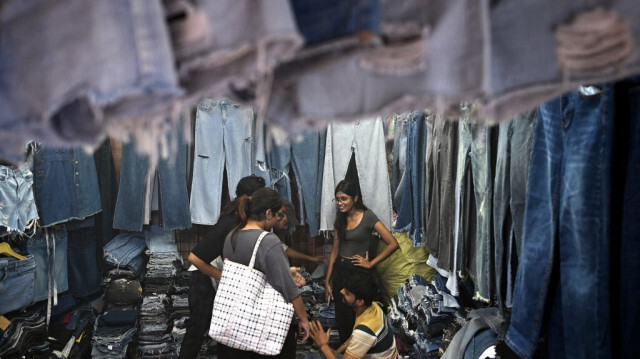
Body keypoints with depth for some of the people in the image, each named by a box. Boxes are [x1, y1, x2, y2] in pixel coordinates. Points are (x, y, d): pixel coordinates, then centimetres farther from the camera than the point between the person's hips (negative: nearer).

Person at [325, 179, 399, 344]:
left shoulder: (368, 216, -11)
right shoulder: (340, 218, 6)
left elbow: (393, 244, -16)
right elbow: (335, 250, 9)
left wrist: (370, 263, -11)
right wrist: (327, 281, 7)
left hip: (359, 272, -5)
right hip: (340, 271, 5)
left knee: (357, 317, 4)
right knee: (341, 317, 12)